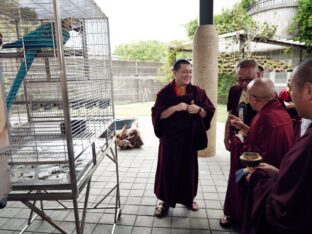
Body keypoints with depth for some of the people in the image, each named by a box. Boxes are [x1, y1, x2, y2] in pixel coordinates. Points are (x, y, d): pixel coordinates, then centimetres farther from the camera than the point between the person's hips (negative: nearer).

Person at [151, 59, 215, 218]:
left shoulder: (197, 92, 1)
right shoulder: (165, 92, -5)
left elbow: (209, 112, 2)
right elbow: (157, 114, -11)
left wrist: (199, 110, -18)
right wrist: (175, 108, -24)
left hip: (190, 138, 2)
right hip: (170, 138, -2)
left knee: (189, 168, 13)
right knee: (168, 169, 4)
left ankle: (188, 198, 35)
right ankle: (166, 200, 23)